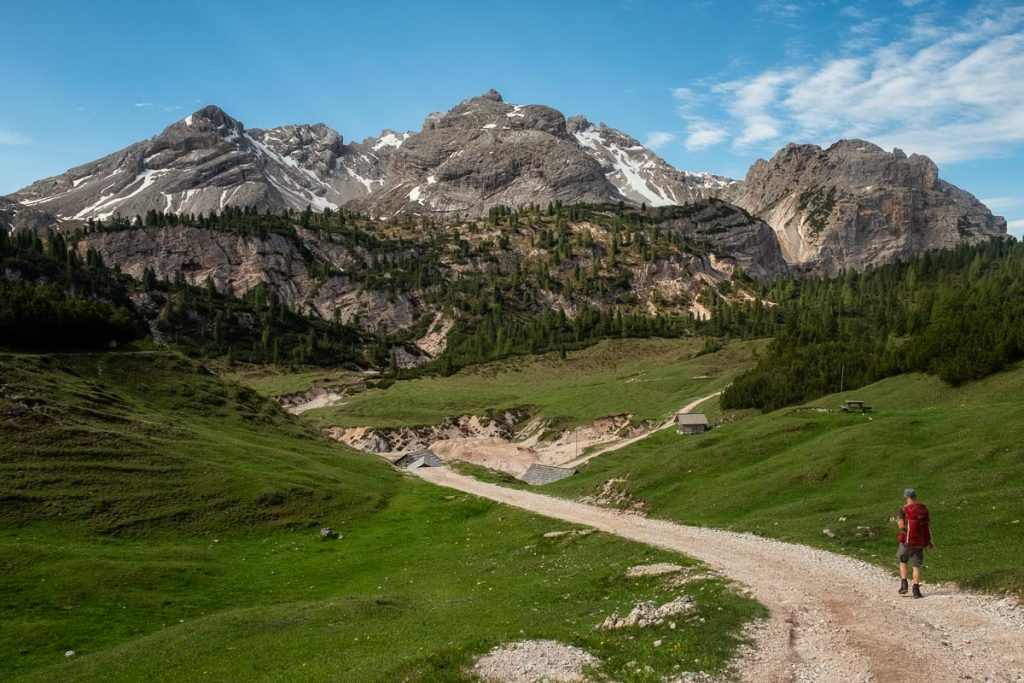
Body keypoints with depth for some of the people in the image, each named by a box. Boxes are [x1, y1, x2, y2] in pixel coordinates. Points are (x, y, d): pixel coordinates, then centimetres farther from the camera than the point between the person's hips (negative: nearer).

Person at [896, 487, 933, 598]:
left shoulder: (904, 510, -11)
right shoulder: (924, 508, 4)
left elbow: (901, 526, -18)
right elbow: (928, 524, 7)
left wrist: (898, 521, 5)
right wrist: (929, 541, 13)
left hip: (908, 541, -3)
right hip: (920, 542, 3)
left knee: (902, 561, 18)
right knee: (917, 565, 8)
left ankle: (904, 585, 9)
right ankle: (916, 590, 4)